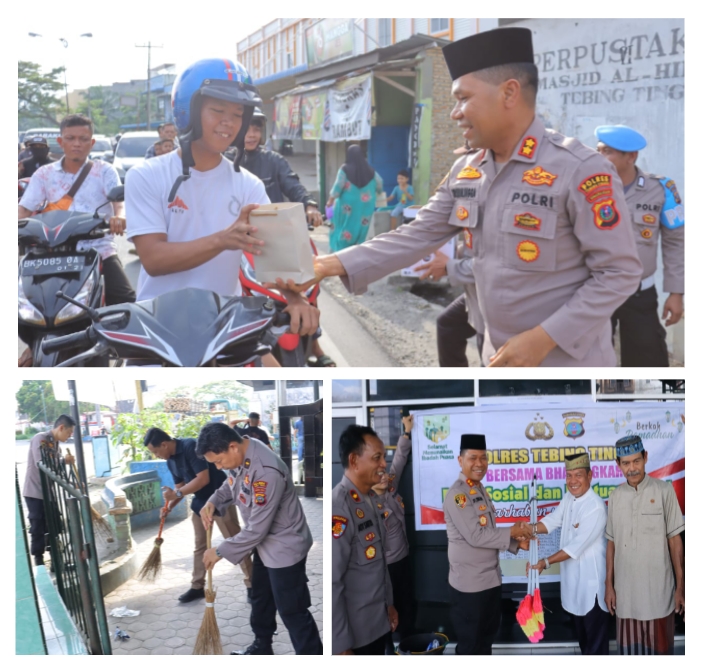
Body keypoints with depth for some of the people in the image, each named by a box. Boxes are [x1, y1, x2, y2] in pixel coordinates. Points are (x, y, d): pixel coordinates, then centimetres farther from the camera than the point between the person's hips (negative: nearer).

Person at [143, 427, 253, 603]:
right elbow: (181, 487, 11)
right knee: (200, 545, 14)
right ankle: (197, 586, 24)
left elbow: (203, 479, -29)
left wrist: (177, 493, -25)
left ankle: (251, 584, 4)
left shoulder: (191, 446, -24)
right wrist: (169, 506, -4)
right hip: (199, 502, 9)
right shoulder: (170, 461, 3)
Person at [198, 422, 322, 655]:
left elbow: (256, 529, -31)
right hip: (264, 543, 10)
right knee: (260, 598, 26)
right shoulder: (240, 453, -9)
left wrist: (221, 551, -19)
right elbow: (231, 484, 14)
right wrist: (213, 502, -7)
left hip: (284, 547, -10)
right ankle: (262, 647, 46)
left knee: (292, 610, -1)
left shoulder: (266, 472, -37)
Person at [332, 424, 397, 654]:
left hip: (379, 622, 8)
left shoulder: (373, 499, 4)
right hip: (353, 631, -8)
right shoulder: (338, 507, -23)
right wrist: (341, 646, -21)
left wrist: (389, 603, 16)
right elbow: (331, 582, -24)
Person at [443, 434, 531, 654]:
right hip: (469, 583, -9)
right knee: (469, 642, 5)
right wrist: (512, 532, -15)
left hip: (491, 578, 9)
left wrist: (516, 542, -2)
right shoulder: (457, 495, -19)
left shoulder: (480, 490, 11)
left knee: (487, 635, 21)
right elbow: (476, 536, -24)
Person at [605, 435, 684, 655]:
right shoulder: (615, 496, 6)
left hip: (658, 589, -3)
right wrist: (609, 584, 7)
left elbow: (674, 540, -3)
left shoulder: (664, 491, -5)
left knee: (659, 648, 6)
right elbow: (612, 543, 10)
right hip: (626, 589, 3)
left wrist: (680, 586, -4)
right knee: (629, 649, 10)